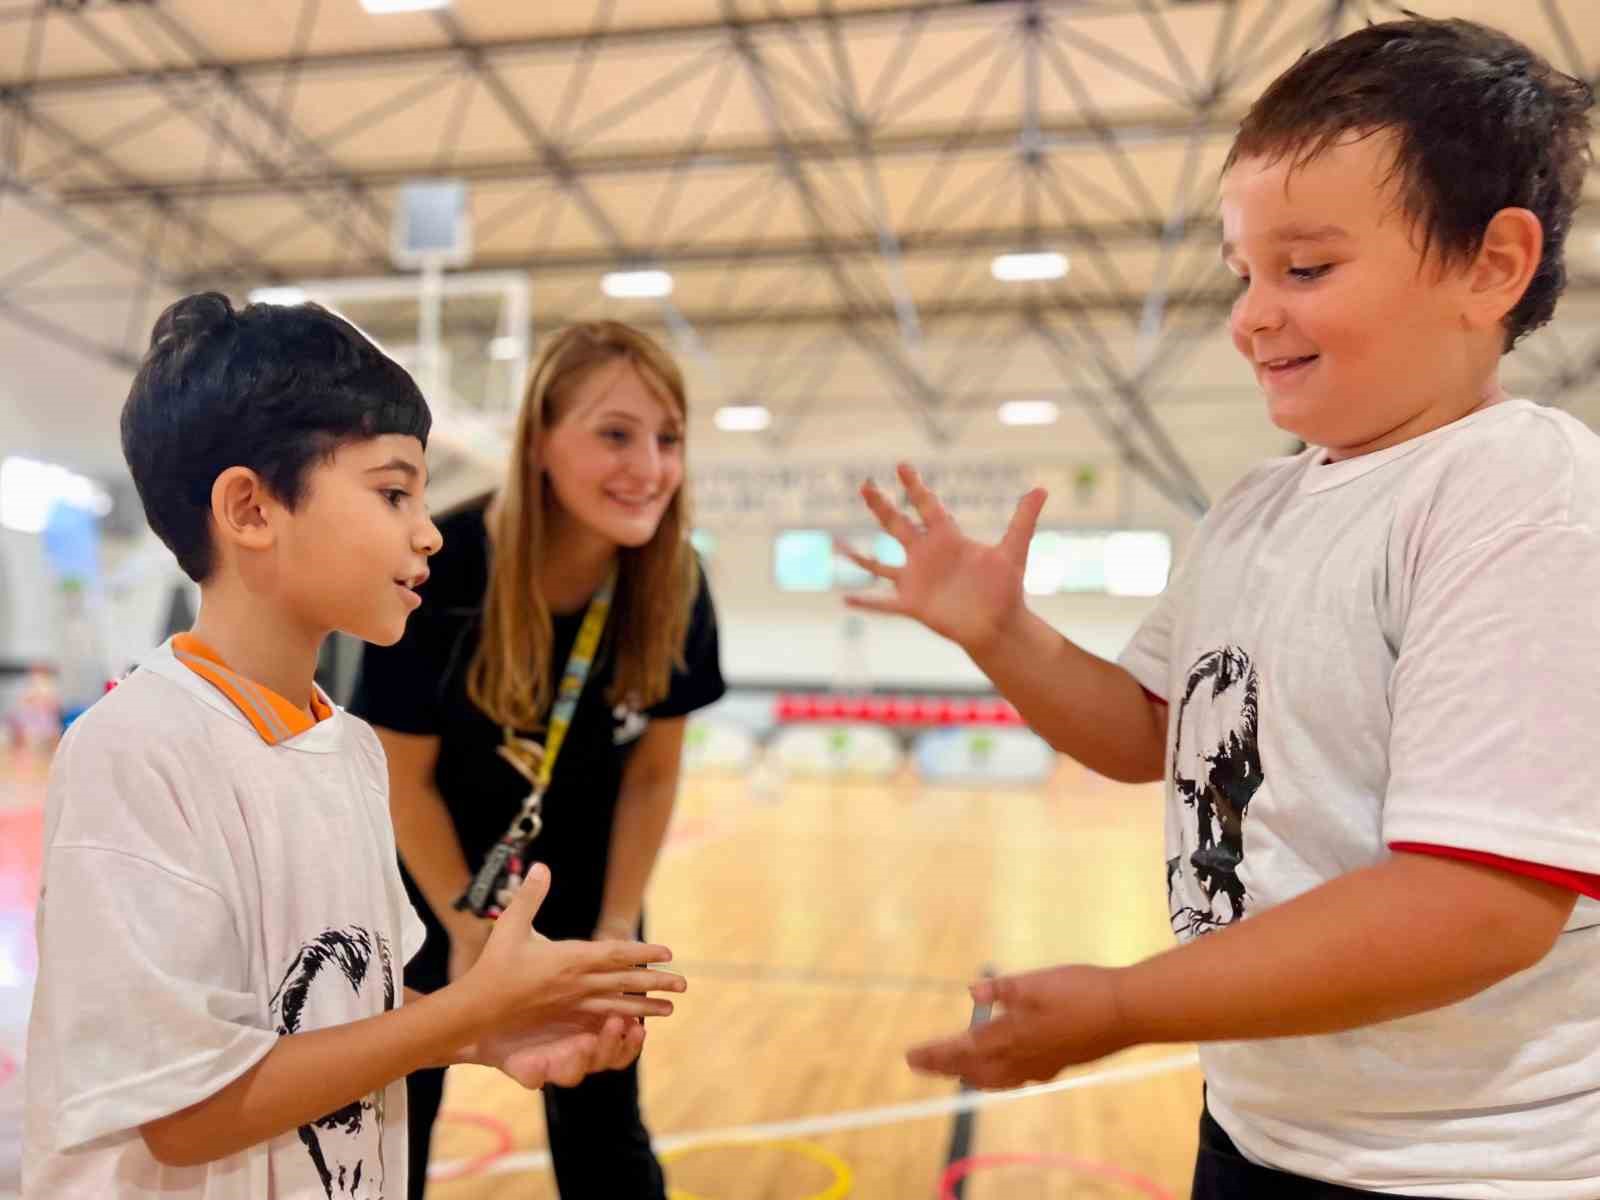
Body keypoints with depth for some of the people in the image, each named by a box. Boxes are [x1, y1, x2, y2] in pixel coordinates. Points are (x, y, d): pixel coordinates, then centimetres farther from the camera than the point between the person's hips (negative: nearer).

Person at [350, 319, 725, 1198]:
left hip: (578, 884, 3)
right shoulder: (440, 572, -30)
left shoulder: (674, 588, -21)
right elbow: (402, 779, -18)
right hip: (427, 879, -2)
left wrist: (615, 927, -6)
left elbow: (651, 774, -7)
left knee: (601, 1125, 11)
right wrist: (470, 928, -11)